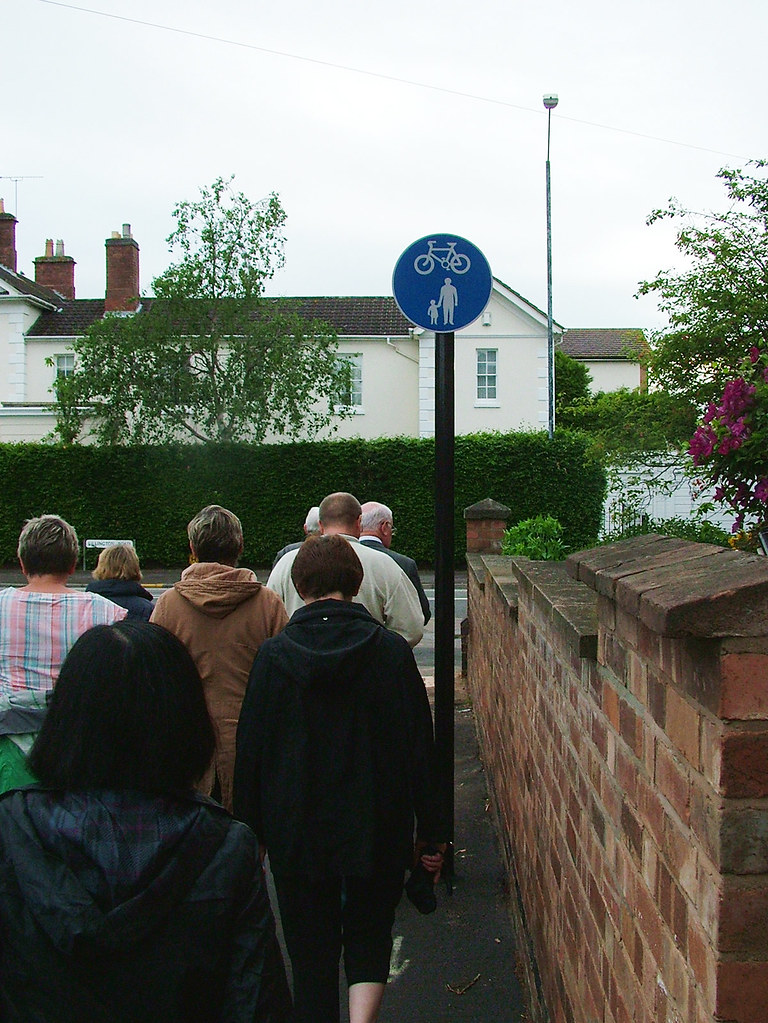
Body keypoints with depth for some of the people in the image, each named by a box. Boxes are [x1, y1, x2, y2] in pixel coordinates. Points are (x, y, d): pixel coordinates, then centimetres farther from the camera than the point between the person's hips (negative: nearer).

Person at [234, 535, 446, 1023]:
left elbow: (252, 749, -2)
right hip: (377, 827, 0)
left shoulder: (274, 655, -7)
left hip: (296, 829, 0)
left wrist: (250, 829, 9)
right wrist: (431, 833, 5)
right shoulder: (392, 650, -7)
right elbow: (420, 747, -4)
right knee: (370, 929, 17)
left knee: (311, 946, 13)